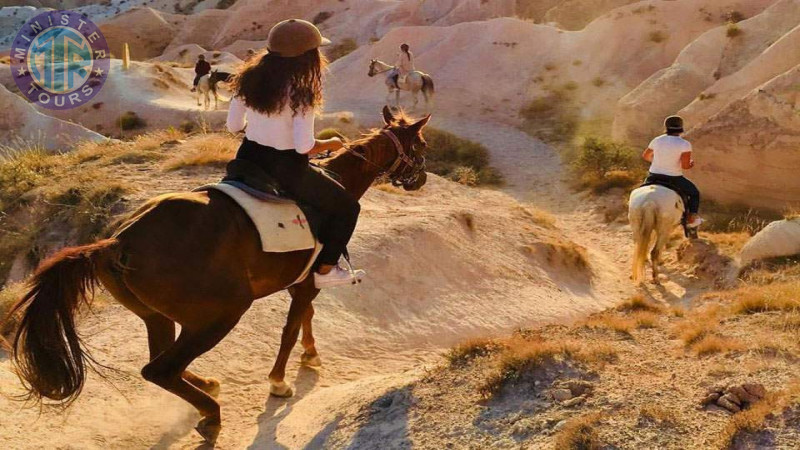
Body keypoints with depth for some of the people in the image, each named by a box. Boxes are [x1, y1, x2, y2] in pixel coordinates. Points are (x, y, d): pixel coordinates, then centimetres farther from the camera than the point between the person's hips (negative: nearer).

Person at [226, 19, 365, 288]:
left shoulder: (249, 79, -2)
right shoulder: (301, 93, -21)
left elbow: (233, 125, 3)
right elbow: (304, 146, -22)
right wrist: (331, 144, -3)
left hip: (248, 159, 7)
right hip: (285, 170, -7)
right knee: (346, 206, 12)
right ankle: (325, 270, 16)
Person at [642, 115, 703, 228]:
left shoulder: (657, 140, 0)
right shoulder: (685, 144, -14)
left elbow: (645, 155, 14)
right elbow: (685, 166, -20)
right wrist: (691, 164, 3)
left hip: (653, 176, 3)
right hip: (674, 179, -3)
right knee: (694, 192, 21)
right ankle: (691, 219, 17)